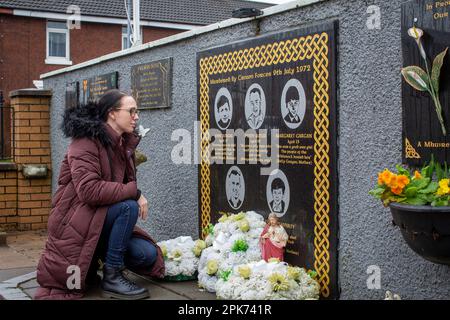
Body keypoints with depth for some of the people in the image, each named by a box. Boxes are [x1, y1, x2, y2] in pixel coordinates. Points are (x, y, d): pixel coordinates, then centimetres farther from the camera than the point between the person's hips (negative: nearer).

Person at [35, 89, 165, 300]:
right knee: (128, 207, -29)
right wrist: (134, 192, -26)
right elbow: (89, 190, -29)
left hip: (100, 220, 8)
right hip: (76, 222, -8)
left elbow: (122, 185, 13)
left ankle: (91, 265, 13)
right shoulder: (86, 142, -17)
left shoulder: (122, 144, 10)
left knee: (148, 255, -8)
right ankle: (112, 277, -17)